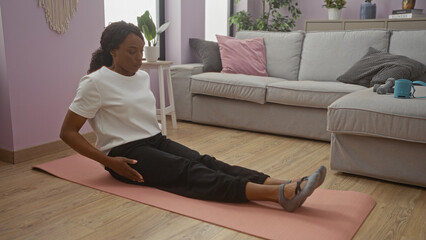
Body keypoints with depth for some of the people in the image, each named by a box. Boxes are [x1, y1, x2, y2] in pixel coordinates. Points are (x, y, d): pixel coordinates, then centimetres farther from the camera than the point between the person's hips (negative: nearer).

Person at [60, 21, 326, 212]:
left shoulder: (142, 77, 10)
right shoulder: (95, 82, -11)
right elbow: (68, 132, -11)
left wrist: (155, 128, 9)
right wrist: (108, 161, -20)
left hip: (156, 140, 7)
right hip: (126, 153, -7)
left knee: (204, 161, -21)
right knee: (188, 171, -30)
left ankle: (285, 187, -39)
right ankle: (280, 193, -49)